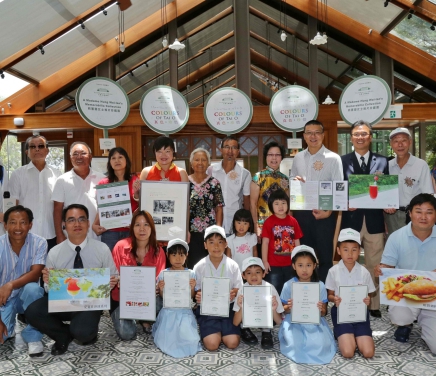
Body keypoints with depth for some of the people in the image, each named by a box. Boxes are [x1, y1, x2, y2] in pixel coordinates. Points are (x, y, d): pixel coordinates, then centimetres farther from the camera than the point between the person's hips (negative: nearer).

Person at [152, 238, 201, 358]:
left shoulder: (191, 274, -4)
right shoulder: (163, 274, -2)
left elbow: (192, 297, 2)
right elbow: (162, 297, 6)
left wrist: (192, 288, -18)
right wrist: (161, 289, -16)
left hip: (185, 313, -1)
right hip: (168, 312, 1)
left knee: (190, 341, -16)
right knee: (164, 341, -8)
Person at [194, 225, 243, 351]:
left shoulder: (232, 265, -4)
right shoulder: (199, 266, -5)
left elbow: (239, 289, 2)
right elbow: (195, 290, 1)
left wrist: (234, 293, -21)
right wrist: (197, 296, -22)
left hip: (228, 308, 1)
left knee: (232, 343, -13)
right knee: (212, 344, -16)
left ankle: (222, 331, 19)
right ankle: (211, 331, 17)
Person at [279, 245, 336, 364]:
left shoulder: (320, 286, -4)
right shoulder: (288, 285, -7)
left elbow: (324, 313, 3)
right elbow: (284, 310, 3)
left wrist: (321, 310, -22)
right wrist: (289, 307, -21)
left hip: (315, 322, 1)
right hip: (294, 322, -1)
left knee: (320, 345, -22)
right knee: (294, 344, -25)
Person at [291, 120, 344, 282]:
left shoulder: (333, 158, -4)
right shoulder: (298, 157, 9)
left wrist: (328, 212, -17)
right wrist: (294, 181, -6)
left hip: (323, 213, -4)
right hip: (301, 212, 4)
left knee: (325, 255, 7)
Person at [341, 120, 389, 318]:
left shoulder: (382, 161, 8)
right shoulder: (342, 161, 3)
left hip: (374, 220, 1)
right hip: (351, 219, -1)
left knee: (374, 266, 10)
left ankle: (374, 305, 24)